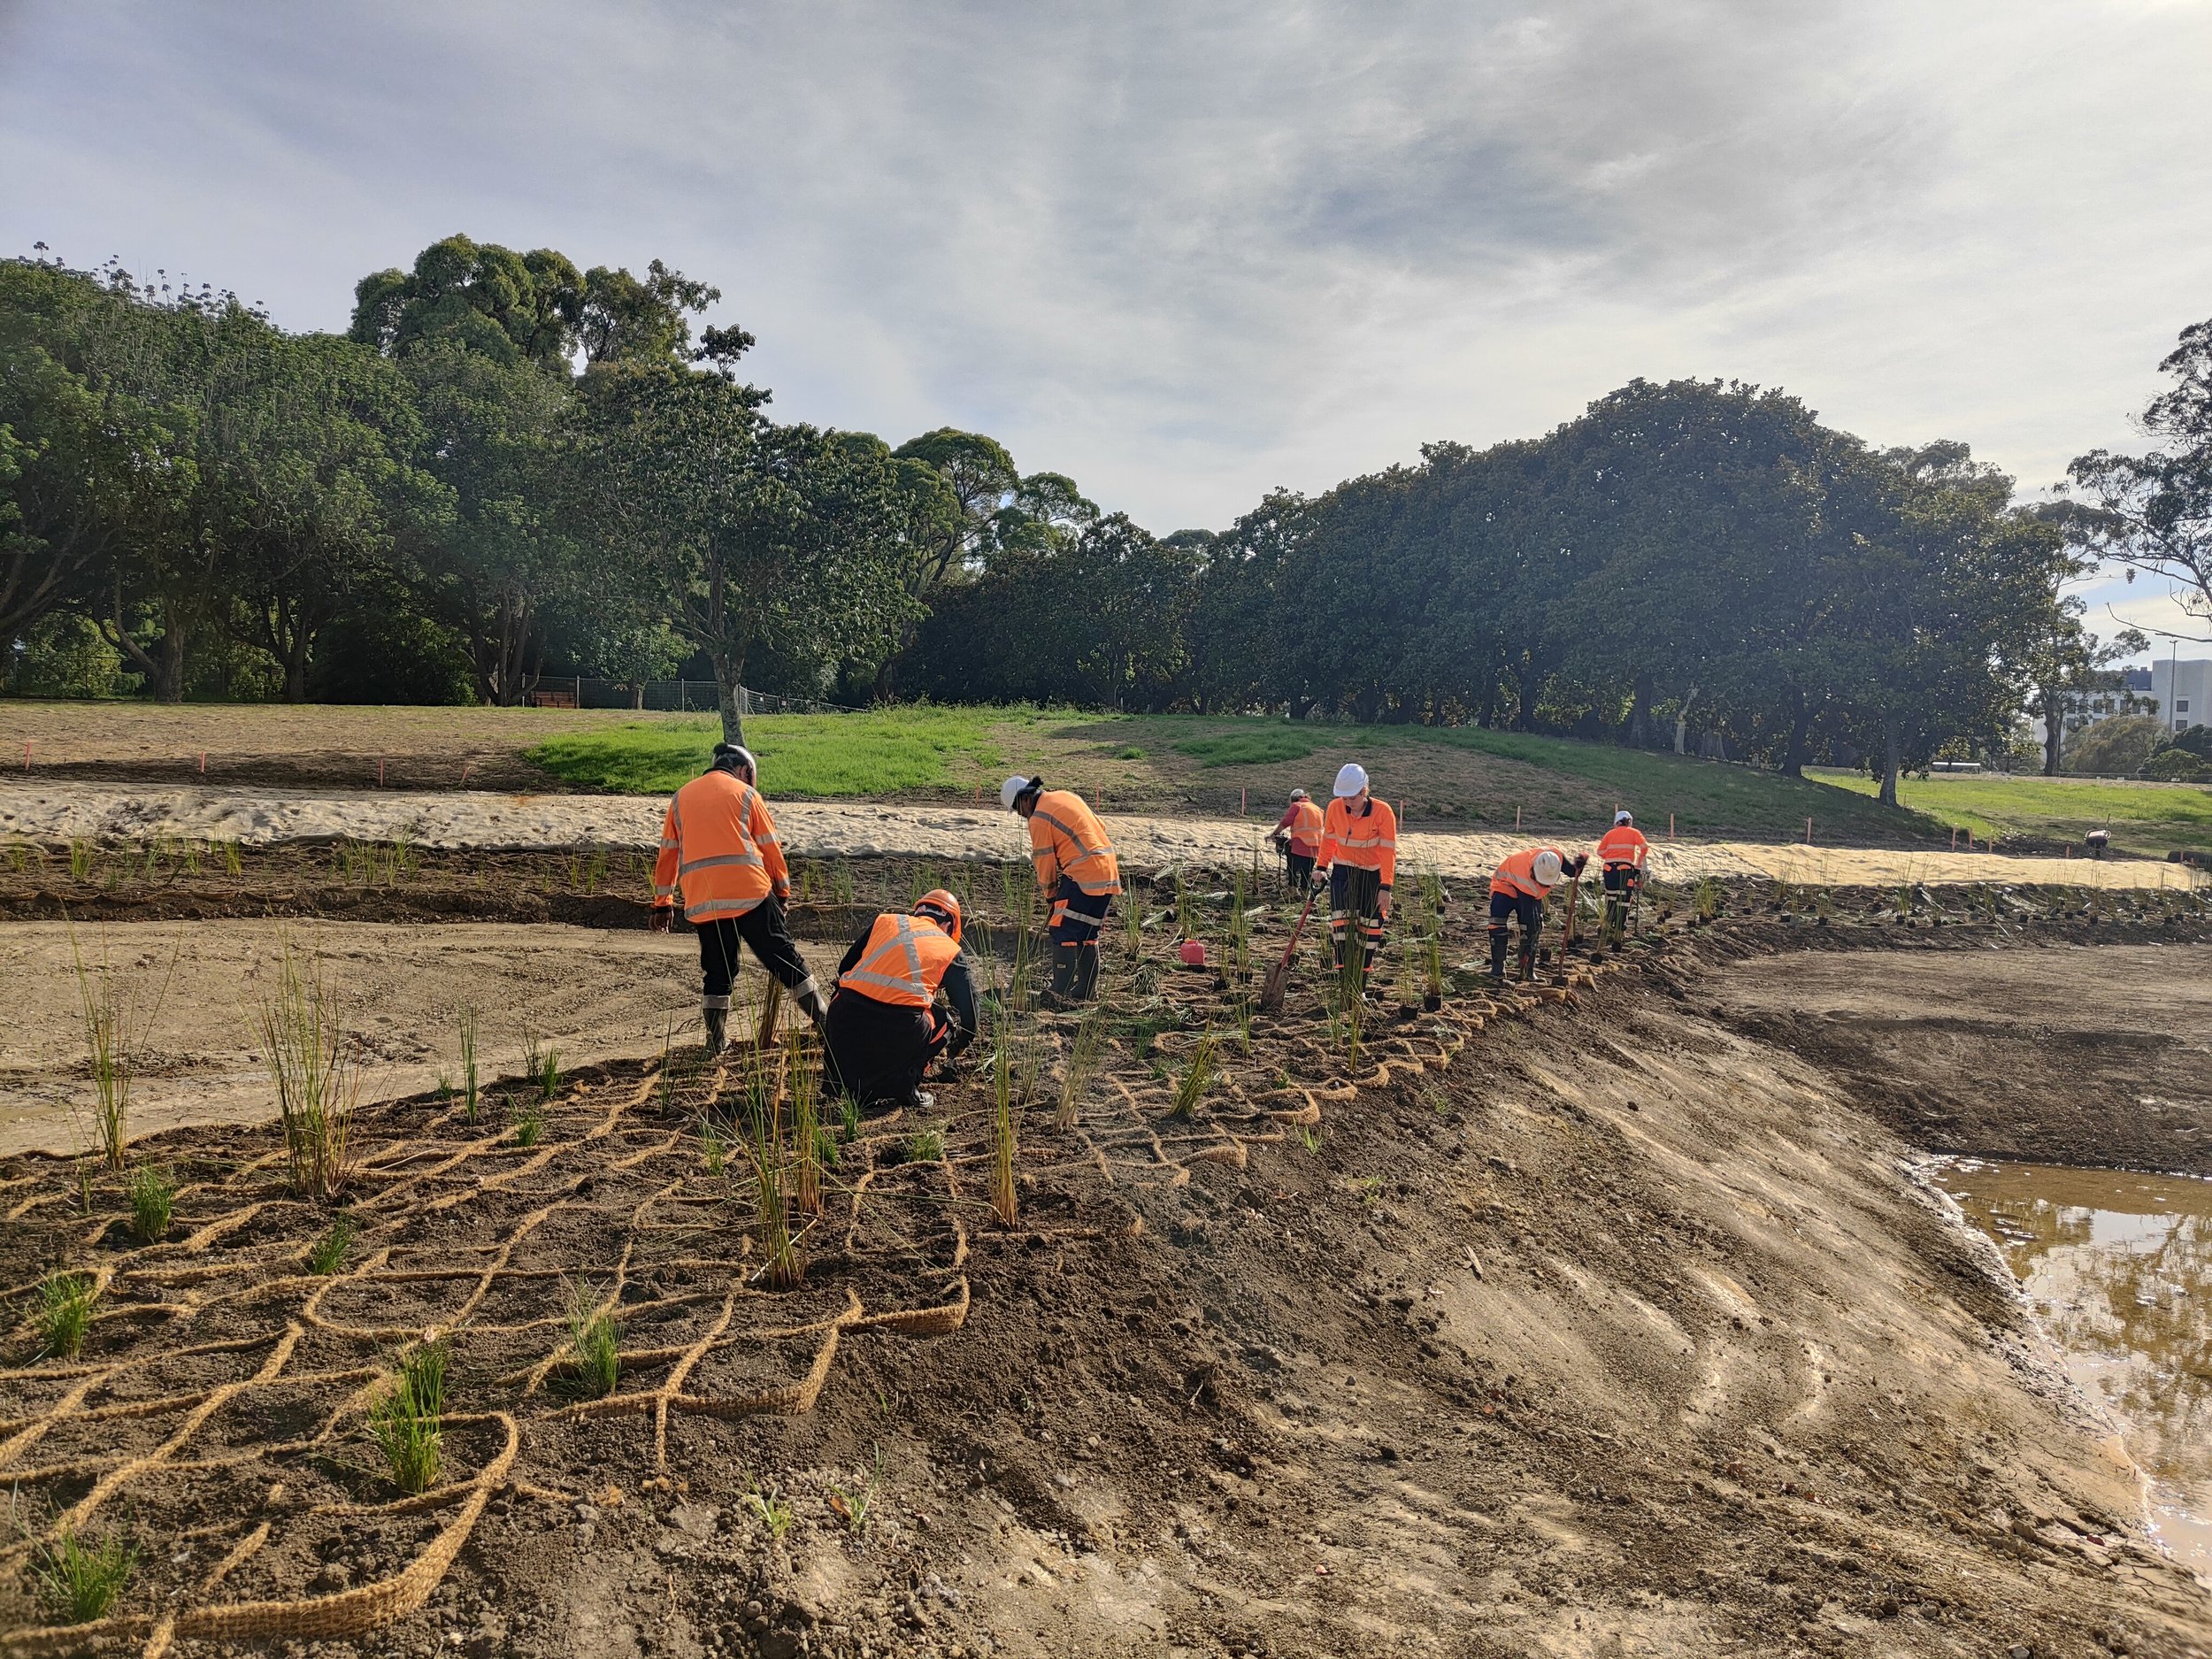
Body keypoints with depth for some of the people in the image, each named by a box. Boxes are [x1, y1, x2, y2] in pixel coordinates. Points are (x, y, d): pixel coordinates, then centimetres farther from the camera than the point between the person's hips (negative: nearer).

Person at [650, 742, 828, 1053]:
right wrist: (783, 891, 17)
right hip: (749, 891, -3)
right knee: (783, 956, 3)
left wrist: (662, 903, 24)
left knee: (716, 969, 15)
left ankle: (716, 1040, 13)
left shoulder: (681, 797, 20)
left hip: (701, 900, 3)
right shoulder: (746, 794, 9)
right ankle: (825, 1020, 4)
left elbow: (668, 853, 20)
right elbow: (770, 848, 8)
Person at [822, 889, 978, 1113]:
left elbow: (845, 967, 27)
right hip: (902, 1028, -3)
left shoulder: (884, 920, 24)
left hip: (847, 1017, 3)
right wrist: (955, 1049, 45)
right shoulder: (952, 951, 20)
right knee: (943, 1023, 26)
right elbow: (969, 1009, 25)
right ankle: (905, 1087, 12)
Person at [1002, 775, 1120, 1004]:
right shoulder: (1066, 796, 16)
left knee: (1064, 933, -5)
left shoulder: (1039, 818, -9)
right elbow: (1099, 827, 19)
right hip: (1108, 872, 9)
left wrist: (1050, 892, 11)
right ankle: (1087, 991, 22)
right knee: (1088, 934, 16)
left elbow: (1044, 861, -4)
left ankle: (1062, 993, -7)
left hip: (1084, 877, -9)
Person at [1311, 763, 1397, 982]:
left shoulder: (1382, 811, -20)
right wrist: (1321, 867, -2)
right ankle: (1343, 968, -10)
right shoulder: (1335, 807, -10)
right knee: (1340, 916, -14)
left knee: (1371, 921, 5)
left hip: (1372, 873, -1)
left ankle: (1365, 970, 19)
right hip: (1343, 870, 2)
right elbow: (1328, 839, 6)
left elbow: (1388, 850, -18)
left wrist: (1385, 887, -21)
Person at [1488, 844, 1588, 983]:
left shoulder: (1557, 856, -29)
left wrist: (1578, 865, -32)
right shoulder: (1527, 880, -41)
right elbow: (1526, 914, -36)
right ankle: (1497, 974, -20)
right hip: (1506, 885, -5)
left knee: (1535, 926, -4)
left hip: (1532, 892, 6)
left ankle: (1529, 972, 10)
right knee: (1497, 926, -22)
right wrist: (1527, 950, -32)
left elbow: (1572, 871, -5)